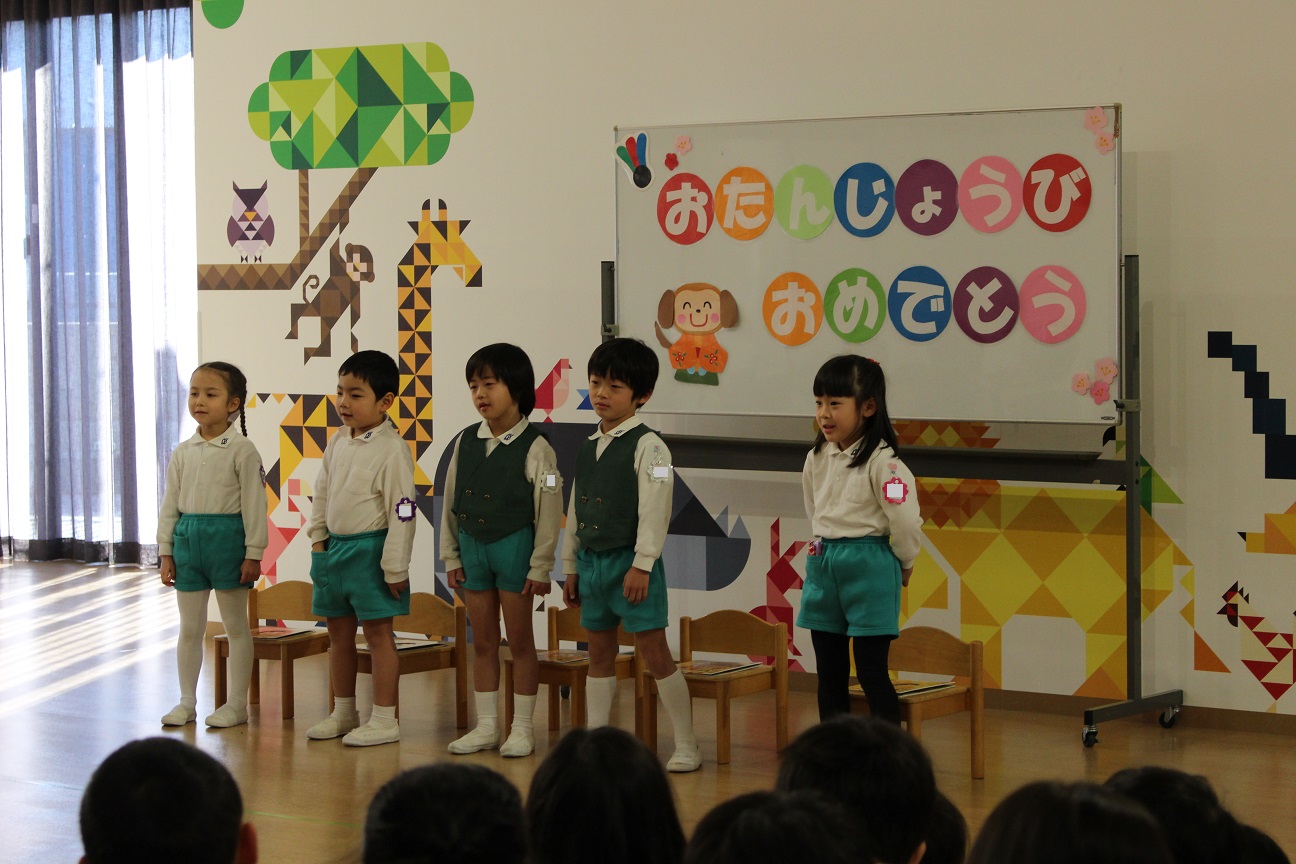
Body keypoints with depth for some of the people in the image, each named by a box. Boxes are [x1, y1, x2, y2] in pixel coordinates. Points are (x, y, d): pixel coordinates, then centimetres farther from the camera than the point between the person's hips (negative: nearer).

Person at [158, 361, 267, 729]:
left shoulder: (242, 450, -7)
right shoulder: (183, 453, 8)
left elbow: (254, 504, -8)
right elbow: (170, 504, 11)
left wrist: (253, 553, -11)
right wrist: (165, 551, 7)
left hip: (227, 539, -5)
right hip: (188, 539, 5)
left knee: (236, 625, 5)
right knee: (189, 627, 10)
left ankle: (237, 704, 11)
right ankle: (187, 701, 20)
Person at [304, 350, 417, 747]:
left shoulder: (392, 449, -15)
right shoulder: (338, 442, 7)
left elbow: (401, 512, -16)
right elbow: (322, 491, 18)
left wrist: (395, 566, -16)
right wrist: (318, 536, 9)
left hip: (370, 549, -8)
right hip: (335, 547, 8)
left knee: (377, 631, 0)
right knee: (339, 631, 15)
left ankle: (384, 720, 7)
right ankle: (343, 713, 28)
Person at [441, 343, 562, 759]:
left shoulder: (534, 448, -12)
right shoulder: (465, 442, 4)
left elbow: (549, 513, -10)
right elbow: (450, 503, 9)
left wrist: (540, 568, -11)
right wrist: (451, 556, 7)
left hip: (514, 547, -5)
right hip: (473, 548, 5)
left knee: (520, 641, 4)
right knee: (483, 641, 11)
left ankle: (522, 728, 11)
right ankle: (486, 726, 19)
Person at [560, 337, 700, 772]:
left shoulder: (647, 446, -10)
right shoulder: (587, 448, 12)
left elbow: (654, 511, -15)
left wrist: (642, 564, -20)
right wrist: (571, 566, 16)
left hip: (630, 562, -7)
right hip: (592, 560, 7)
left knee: (654, 654, -5)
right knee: (600, 654, 12)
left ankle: (686, 746, 2)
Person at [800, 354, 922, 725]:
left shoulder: (882, 462, -18)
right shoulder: (817, 458, 5)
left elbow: (906, 520, -16)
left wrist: (903, 565, -3)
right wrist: (824, 553, 15)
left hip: (870, 568, -7)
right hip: (823, 565, 7)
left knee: (872, 673, -4)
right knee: (829, 673, 11)